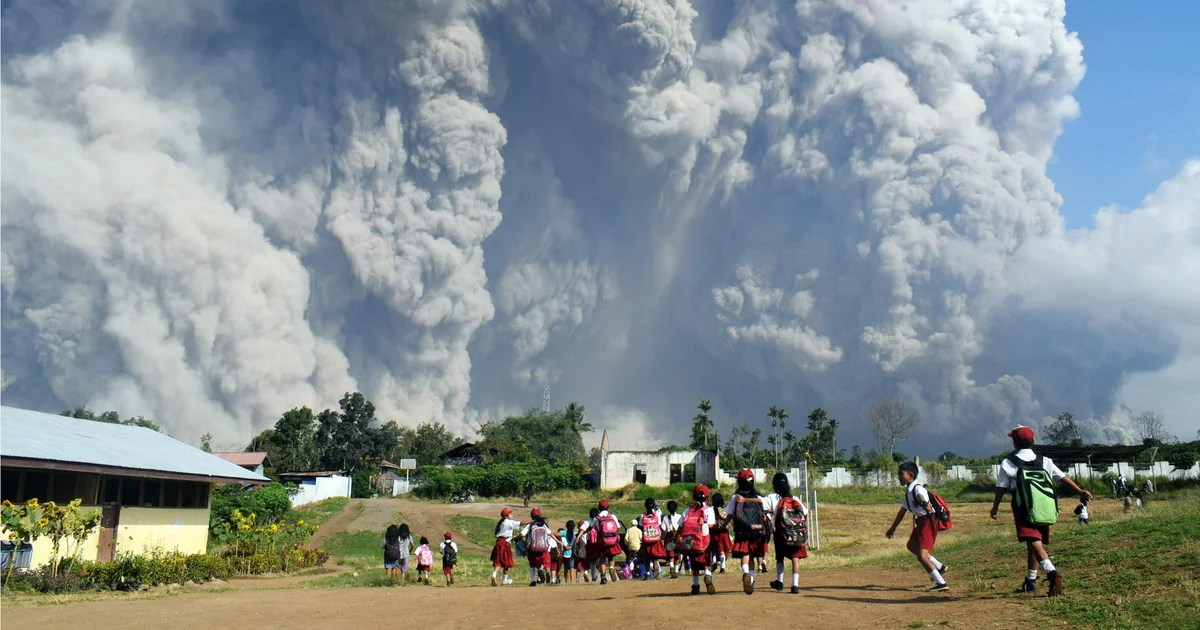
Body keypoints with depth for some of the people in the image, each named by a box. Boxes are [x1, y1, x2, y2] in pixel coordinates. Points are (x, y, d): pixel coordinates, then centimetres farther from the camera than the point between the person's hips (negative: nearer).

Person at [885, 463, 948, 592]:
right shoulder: (908, 491, 10)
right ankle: (939, 567, 40)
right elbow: (903, 510, 22)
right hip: (920, 522, 11)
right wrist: (893, 528, 31)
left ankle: (941, 583, -11)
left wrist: (925, 504, -69)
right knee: (911, 546, 30)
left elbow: (921, 498, -45)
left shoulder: (918, 489, -20)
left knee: (922, 556, -17)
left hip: (928, 522, -11)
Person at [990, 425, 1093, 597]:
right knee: (1034, 544, 19)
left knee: (1034, 543, -17)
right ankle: (1031, 580, 30)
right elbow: (1063, 477, 6)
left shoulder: (1008, 463, -1)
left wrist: (995, 506, 13)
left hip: (1023, 510, -5)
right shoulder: (1044, 461, 10)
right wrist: (1080, 491, 10)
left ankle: (1052, 572, -40)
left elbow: (1001, 488, 1)